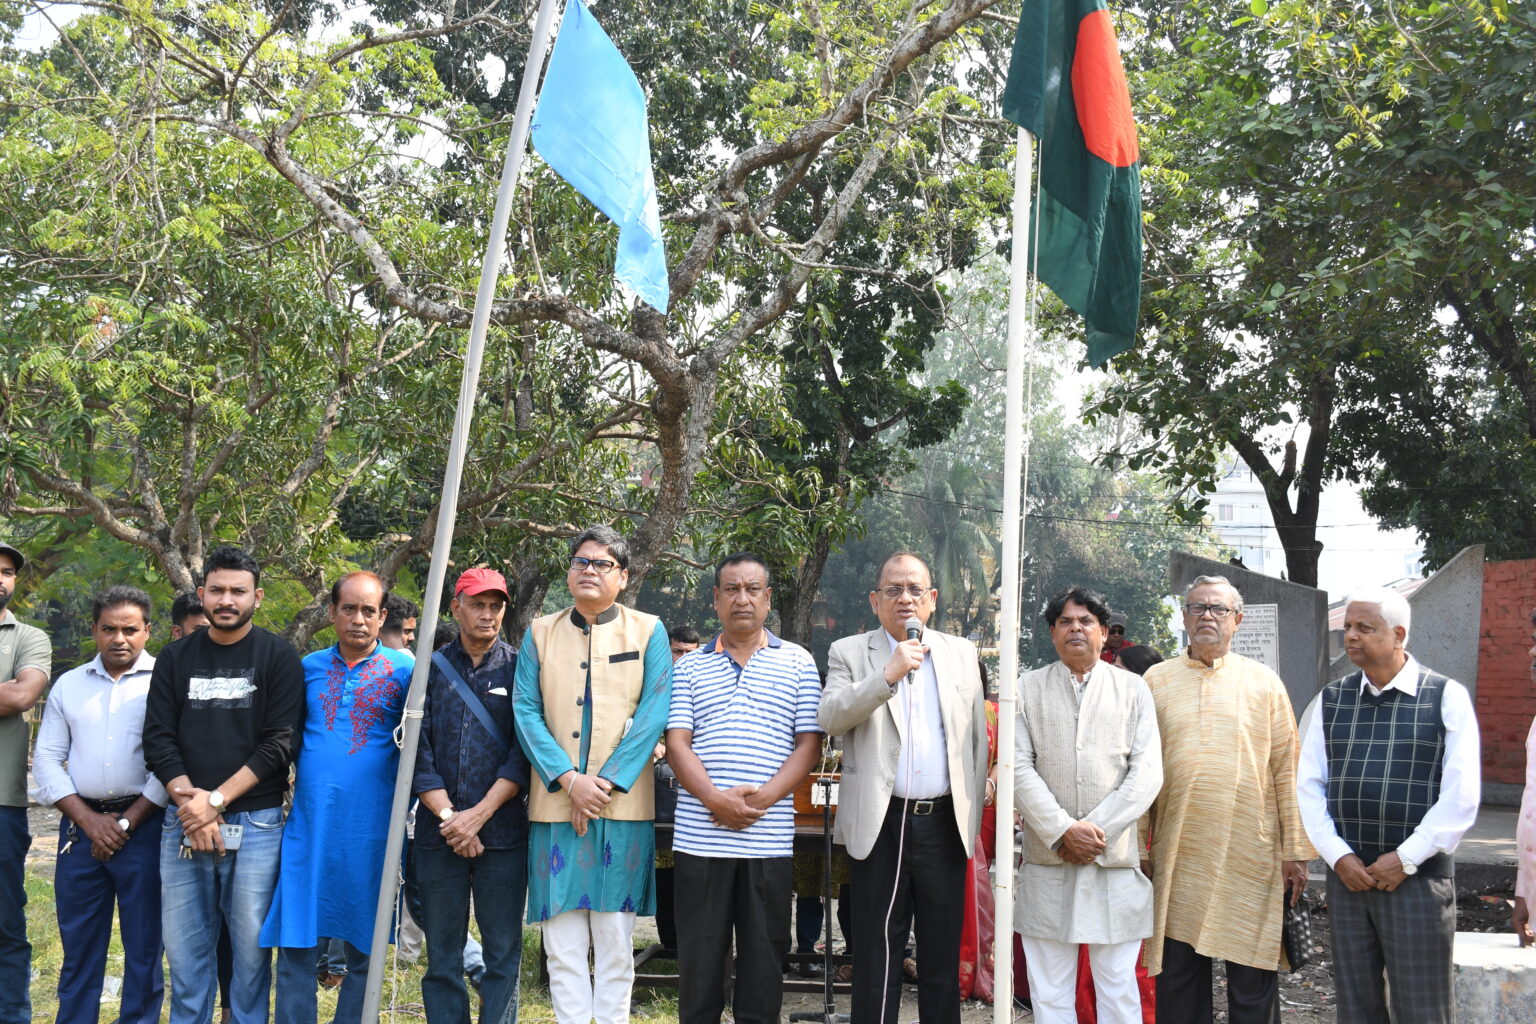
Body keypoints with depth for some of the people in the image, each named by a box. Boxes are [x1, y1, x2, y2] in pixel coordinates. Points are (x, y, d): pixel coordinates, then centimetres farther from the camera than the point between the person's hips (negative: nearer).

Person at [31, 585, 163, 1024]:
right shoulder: (69, 685, 11)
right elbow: (47, 758, 7)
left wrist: (127, 823, -10)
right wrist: (89, 821, -5)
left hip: (144, 826, -3)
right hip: (80, 826, 4)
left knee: (143, 946, 2)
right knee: (78, 944, 9)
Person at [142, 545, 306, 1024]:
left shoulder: (279, 657, 2)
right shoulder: (175, 659, 11)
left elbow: (280, 743, -6)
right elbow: (158, 739, 5)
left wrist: (217, 799, -12)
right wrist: (190, 804, -8)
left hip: (256, 823, -3)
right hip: (183, 824, 3)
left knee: (251, 948, 0)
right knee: (183, 948, 6)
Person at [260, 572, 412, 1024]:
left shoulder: (403, 670, 1)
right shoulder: (309, 667, 10)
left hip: (371, 831, -2)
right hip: (309, 828, 2)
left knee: (364, 954, 7)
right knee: (296, 949, 0)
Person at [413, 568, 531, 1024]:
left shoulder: (519, 668, 5)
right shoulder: (431, 668, 9)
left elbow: (524, 752, -2)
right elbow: (417, 751, 4)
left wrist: (478, 815, -10)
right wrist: (448, 816, -7)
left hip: (503, 832, -1)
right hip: (438, 833, 2)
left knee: (503, 953, 1)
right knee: (441, 957, 5)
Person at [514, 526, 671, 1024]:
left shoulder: (648, 632, 6)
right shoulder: (540, 633, 11)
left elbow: (654, 713, -2)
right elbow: (526, 711, 3)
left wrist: (607, 784, -11)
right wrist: (569, 779, -10)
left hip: (624, 805, -1)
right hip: (555, 804, 2)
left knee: (615, 937, 2)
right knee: (562, 942, 1)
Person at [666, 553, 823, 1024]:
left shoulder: (797, 663, 8)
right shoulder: (690, 666, 10)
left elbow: (808, 744, 2)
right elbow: (676, 742, 2)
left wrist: (762, 798, -11)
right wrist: (714, 798, -15)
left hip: (768, 838, 0)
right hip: (700, 837, 1)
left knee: (764, 952, 5)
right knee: (699, 953, 5)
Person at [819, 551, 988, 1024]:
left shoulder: (962, 653, 11)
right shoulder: (849, 653, 4)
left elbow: (977, 740, 12)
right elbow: (830, 716, -12)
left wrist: (973, 816, 8)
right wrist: (889, 674, -21)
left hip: (944, 823, 2)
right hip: (882, 823, -2)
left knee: (943, 953, 9)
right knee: (876, 953, 3)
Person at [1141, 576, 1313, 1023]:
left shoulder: (1264, 682, 7)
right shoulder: (1157, 681, 8)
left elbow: (1287, 769, 4)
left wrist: (1295, 851, -1)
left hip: (1251, 857, -1)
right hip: (1177, 859, 1)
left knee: (1253, 985, 4)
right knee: (1179, 980, 6)